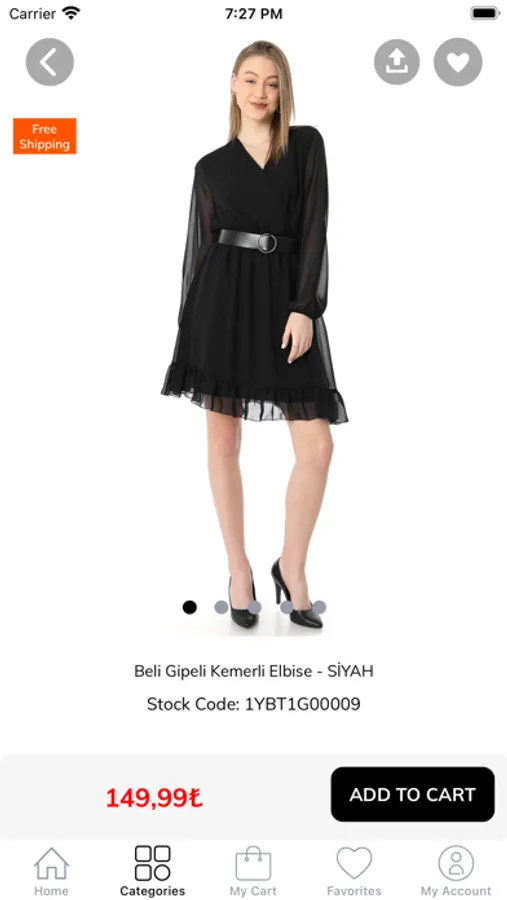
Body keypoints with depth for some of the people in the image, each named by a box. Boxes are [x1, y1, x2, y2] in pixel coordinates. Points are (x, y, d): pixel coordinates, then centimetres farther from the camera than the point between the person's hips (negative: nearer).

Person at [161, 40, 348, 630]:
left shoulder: (306, 144, 8)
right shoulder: (211, 166, 10)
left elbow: (314, 228, -1)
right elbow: (200, 245, 10)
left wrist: (304, 308, -12)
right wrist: (188, 324, 7)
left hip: (285, 297, 0)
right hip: (223, 298, 0)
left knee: (317, 446, -6)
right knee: (223, 439, 2)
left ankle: (292, 566, 13)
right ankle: (239, 570, 16)